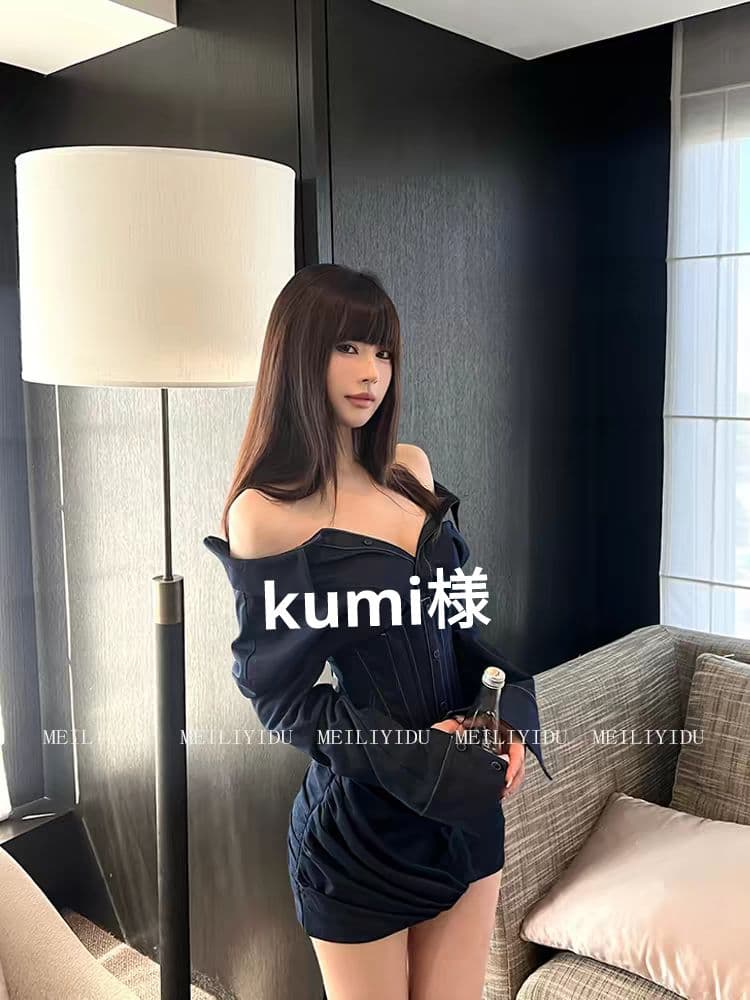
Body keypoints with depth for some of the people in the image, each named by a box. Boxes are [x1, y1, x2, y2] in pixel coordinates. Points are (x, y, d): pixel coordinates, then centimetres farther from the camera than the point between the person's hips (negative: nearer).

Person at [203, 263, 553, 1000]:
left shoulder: (411, 470, 2)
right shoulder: (266, 512, -16)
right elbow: (278, 694, -12)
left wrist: (511, 703, -5)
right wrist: (405, 752, -19)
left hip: (466, 796, 6)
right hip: (361, 815, -5)